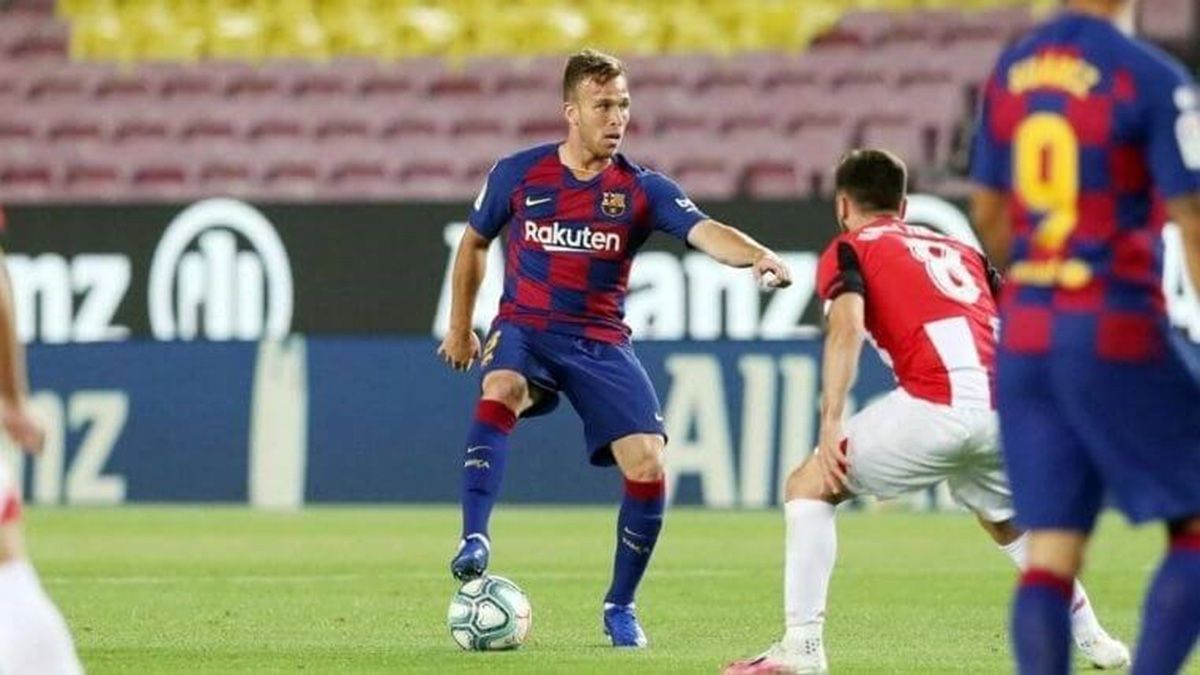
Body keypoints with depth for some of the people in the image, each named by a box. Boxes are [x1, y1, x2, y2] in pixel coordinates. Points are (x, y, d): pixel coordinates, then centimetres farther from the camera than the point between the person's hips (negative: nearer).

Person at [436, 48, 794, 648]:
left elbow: (705, 232, -21)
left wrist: (756, 256, -42)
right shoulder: (518, 174, -2)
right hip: (524, 329, -1)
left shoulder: (641, 189, -4)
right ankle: (475, 541, -40)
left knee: (647, 465, -13)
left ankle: (620, 607, 8)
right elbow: (474, 244, 15)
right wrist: (460, 327, 19)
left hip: (600, 344, 1)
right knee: (500, 388, -36)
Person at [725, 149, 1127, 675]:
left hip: (938, 405, -5)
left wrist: (831, 424, -12)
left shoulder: (848, 251, 15)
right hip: (1009, 406, 5)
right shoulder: (959, 251, 31)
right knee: (1008, 523, 35)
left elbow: (847, 326, -6)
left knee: (809, 486, 10)